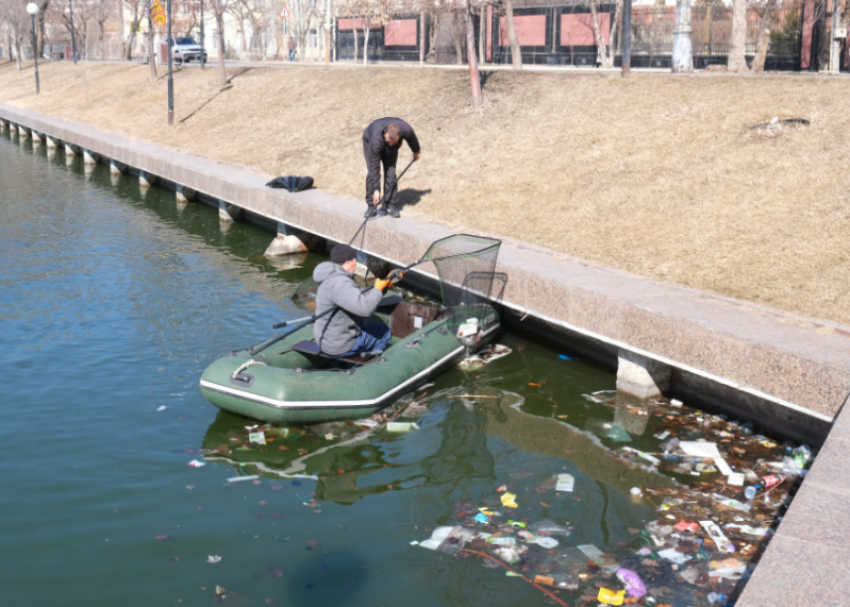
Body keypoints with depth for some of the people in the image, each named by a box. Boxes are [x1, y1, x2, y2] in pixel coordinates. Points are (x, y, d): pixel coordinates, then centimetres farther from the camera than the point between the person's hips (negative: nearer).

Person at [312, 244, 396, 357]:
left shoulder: (332, 277, 7)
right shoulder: (339, 283, -27)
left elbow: (359, 298, 13)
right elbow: (365, 308, -36)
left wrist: (383, 286, 5)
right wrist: (378, 289, -18)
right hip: (339, 347, -10)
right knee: (383, 332, 4)